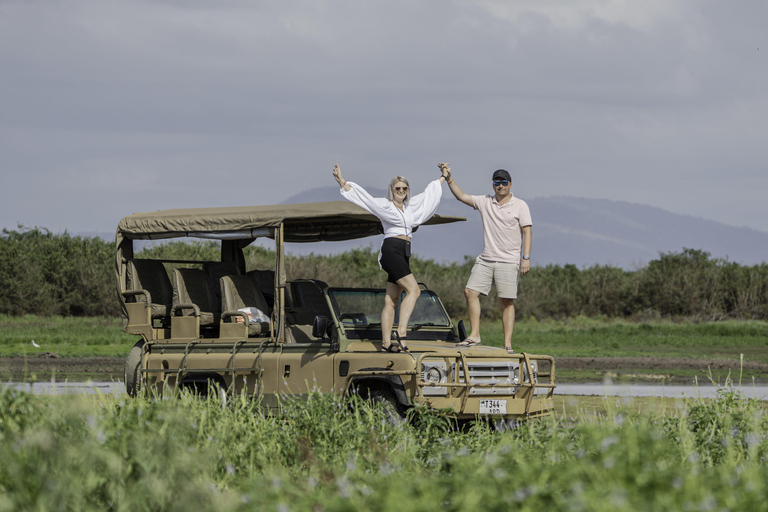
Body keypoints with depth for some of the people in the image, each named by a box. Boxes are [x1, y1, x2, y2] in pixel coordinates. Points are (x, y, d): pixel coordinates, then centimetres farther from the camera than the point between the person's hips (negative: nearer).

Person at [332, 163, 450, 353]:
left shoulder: (411, 206, 20)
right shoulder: (384, 205, 1)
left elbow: (429, 193, 34)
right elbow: (362, 196, -8)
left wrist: (443, 177, 45)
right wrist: (342, 183, -20)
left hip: (403, 255, 7)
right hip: (391, 250, -7)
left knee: (391, 300, 2)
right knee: (413, 289, -19)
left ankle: (386, 343, -2)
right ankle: (401, 331, -23)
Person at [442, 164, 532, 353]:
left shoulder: (520, 205, 1)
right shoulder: (485, 202, 11)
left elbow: (527, 231, -3)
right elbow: (461, 196, 10)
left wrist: (526, 258, -12)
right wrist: (449, 178, -2)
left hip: (508, 261, -4)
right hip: (485, 259, 4)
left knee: (507, 302, -6)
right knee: (470, 292, -5)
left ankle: (508, 344, -5)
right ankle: (474, 336, 0)